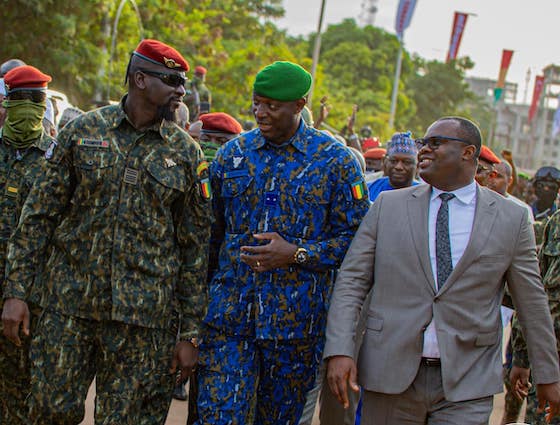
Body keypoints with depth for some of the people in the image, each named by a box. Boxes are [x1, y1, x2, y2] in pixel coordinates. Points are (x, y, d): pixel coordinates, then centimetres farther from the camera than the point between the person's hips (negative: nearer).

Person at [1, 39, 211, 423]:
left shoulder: (187, 154, 4)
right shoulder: (82, 130, 3)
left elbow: (195, 247, 5)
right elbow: (40, 214, 5)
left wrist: (190, 333, 2)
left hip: (143, 318, 0)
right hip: (69, 305, 0)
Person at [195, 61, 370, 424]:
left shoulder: (336, 160, -2)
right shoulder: (232, 154, 8)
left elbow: (357, 236, -2)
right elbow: (212, 230, 14)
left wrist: (297, 254, -15)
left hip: (296, 324, -1)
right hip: (230, 316, 2)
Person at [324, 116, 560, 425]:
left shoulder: (511, 218, 4)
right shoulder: (388, 205, 6)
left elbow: (532, 303, 9)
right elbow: (351, 280, 2)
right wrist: (340, 350, -10)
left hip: (466, 384, -1)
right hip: (390, 374, 1)